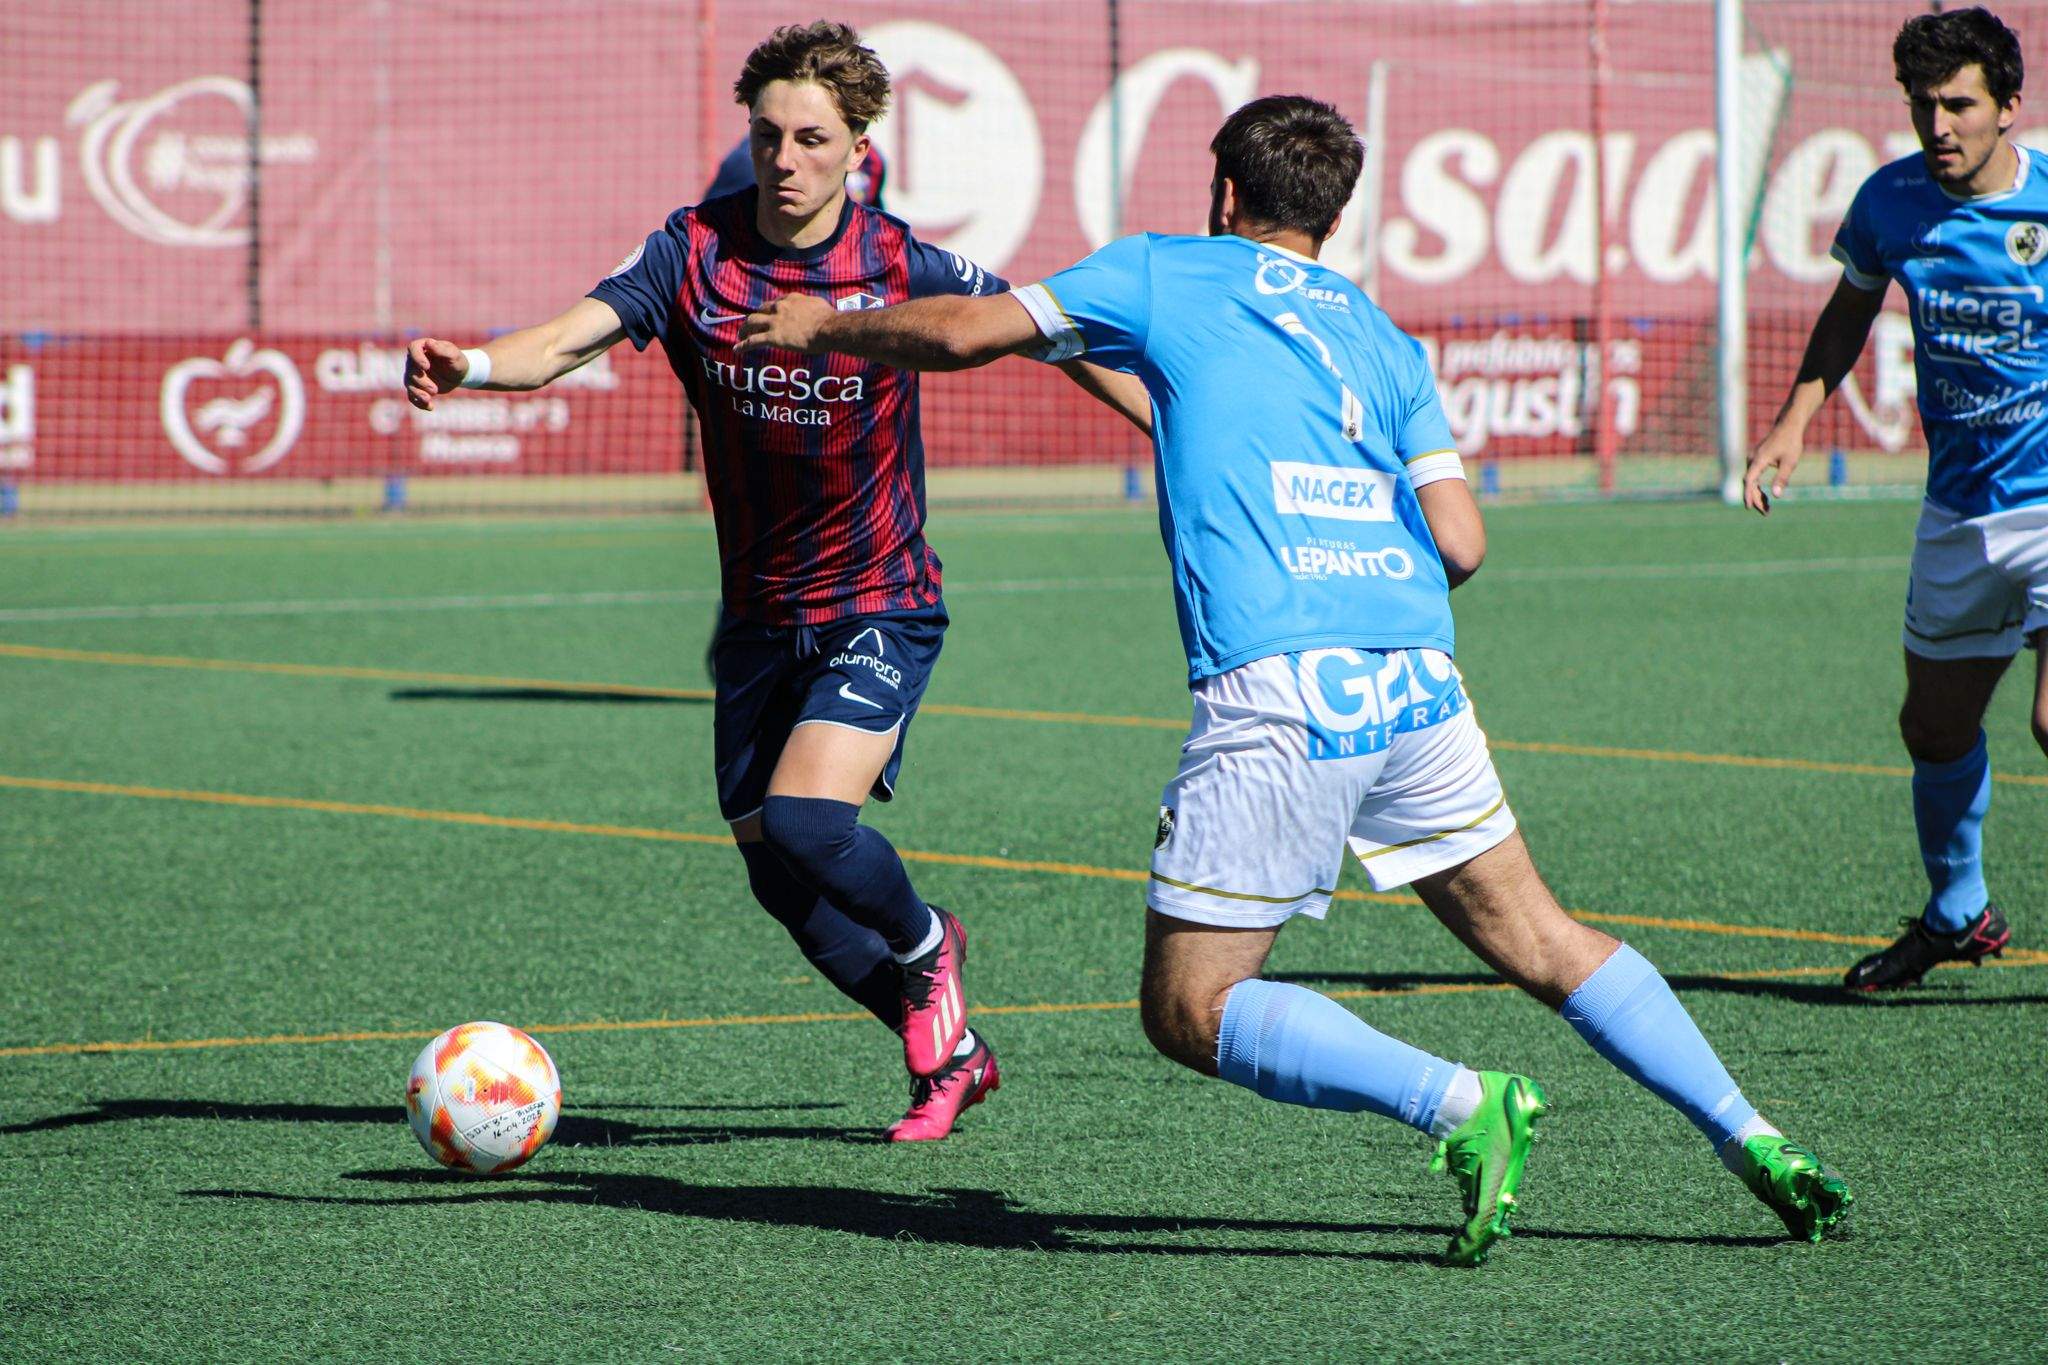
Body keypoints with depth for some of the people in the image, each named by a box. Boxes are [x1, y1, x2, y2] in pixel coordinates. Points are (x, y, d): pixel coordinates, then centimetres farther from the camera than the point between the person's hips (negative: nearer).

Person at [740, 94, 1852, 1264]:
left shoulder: (1167, 274, 12)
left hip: (1279, 697, -5)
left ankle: (1462, 1105, -16)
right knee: (1536, 939, 18)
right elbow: (1461, 542, 11)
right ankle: (1753, 1139, 10)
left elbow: (965, 332, 10)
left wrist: (824, 326, 27)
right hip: (1418, 683, 5)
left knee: (1193, 1010, 2)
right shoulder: (1384, 338, 22)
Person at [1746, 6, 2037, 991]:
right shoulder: (1889, 202, -3)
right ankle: (1958, 913, 39)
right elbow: (1850, 312, 17)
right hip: (1959, 510, 5)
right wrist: (1793, 421, 6)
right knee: (1935, 728, 14)